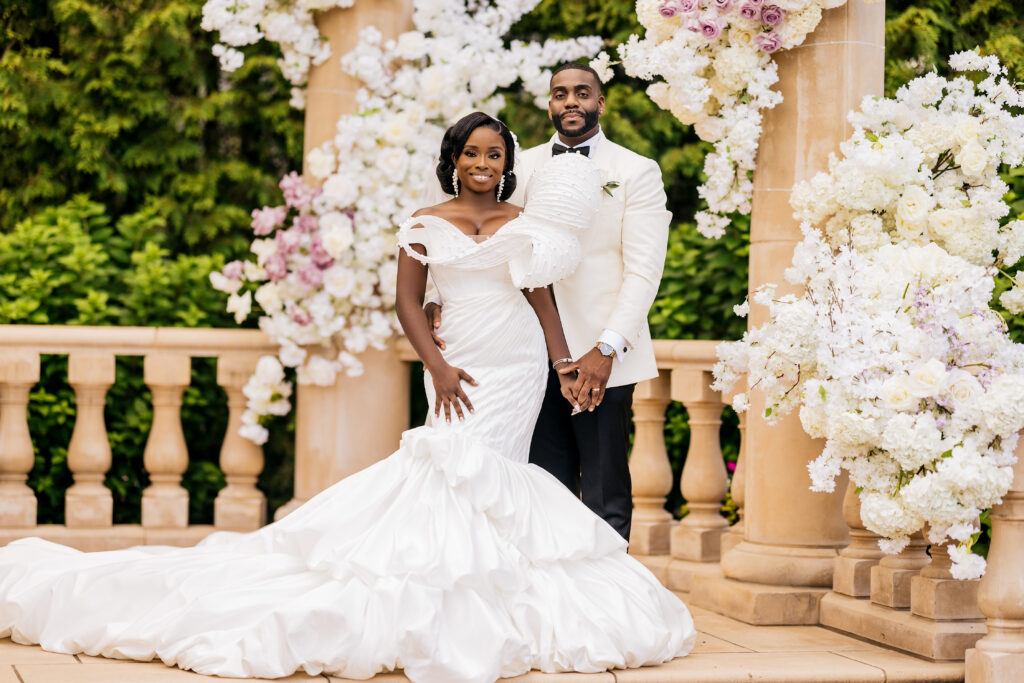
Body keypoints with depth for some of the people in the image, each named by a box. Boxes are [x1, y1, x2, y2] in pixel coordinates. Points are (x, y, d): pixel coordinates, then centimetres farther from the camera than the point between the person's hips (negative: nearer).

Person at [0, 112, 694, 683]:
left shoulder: (529, 222, 8)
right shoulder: (427, 224, 4)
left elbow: (544, 298, 7)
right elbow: (408, 302, 2)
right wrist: (438, 365, -10)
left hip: (521, 364, 1)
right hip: (464, 366, -1)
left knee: (491, 472, -4)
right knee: (469, 470, -11)